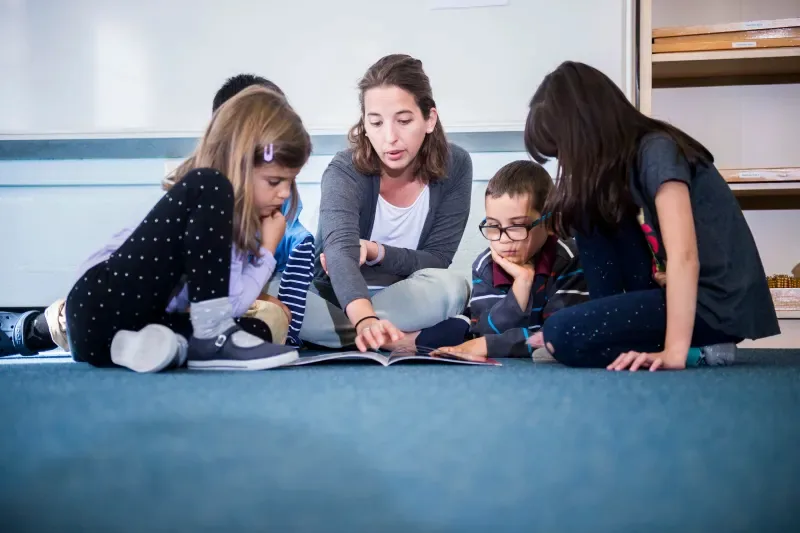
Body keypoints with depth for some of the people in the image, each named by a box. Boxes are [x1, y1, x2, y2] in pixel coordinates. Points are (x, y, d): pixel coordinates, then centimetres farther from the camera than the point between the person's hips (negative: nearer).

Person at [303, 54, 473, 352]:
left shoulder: (455, 166, -11)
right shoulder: (345, 172, -21)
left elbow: (436, 260, -9)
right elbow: (340, 250, -40)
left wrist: (375, 251, -28)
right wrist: (365, 319, -60)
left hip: (405, 300, 1)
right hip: (337, 301, -1)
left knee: (450, 288, -33)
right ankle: (406, 338, -28)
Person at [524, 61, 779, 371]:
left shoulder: (657, 150, -16)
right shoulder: (619, 163, 12)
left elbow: (684, 257, -26)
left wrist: (675, 351, -31)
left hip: (717, 304, -9)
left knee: (563, 336, -19)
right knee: (592, 217, 6)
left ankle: (698, 349, -7)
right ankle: (613, 325, 3)